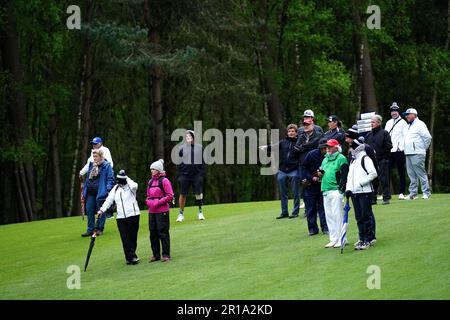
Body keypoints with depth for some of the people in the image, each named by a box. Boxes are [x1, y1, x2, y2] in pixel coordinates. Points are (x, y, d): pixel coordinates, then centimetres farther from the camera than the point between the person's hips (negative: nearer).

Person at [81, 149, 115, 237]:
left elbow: (110, 179, -10)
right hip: (90, 193, 7)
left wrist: (108, 190, -20)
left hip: (100, 193, -7)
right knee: (89, 210, 6)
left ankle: (100, 229, 13)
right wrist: (85, 190, 17)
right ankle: (90, 230, 13)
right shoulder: (91, 165, 15)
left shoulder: (106, 166, -7)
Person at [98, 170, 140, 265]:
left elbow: (134, 186, -26)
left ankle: (130, 257, 11)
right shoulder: (115, 189, 13)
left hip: (133, 215, -4)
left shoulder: (130, 186, -1)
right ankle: (132, 257, -3)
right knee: (125, 238, -4)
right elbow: (109, 200, 12)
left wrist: (127, 178, -10)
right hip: (120, 217, 4)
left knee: (132, 237, 0)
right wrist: (102, 210, 1)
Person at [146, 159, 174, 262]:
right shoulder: (151, 181, 16)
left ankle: (166, 255, 1)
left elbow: (170, 196, -10)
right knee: (153, 233, 8)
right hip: (152, 211, 7)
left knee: (163, 232, -4)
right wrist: (148, 202, 3)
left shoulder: (164, 180, -6)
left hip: (162, 210, -7)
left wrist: (158, 202, -15)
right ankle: (156, 255, 16)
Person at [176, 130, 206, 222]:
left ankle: (200, 212, 12)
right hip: (185, 175, 0)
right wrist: (179, 174, 1)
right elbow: (178, 162, 8)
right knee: (183, 194, 1)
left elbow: (203, 162, 7)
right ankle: (181, 214, 8)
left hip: (197, 174, 0)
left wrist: (202, 173, -1)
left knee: (198, 193, -1)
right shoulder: (182, 148, 5)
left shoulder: (200, 148, 5)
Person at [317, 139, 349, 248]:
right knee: (329, 216, 7)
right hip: (325, 191, 8)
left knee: (336, 215, -10)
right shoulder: (325, 159, 20)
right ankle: (333, 240, 12)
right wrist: (320, 173, 5)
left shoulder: (341, 158, -4)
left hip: (336, 191, -8)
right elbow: (322, 173, 29)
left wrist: (341, 189, -18)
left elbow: (344, 175, -11)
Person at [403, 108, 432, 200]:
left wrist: (424, 148, -7)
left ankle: (426, 193, -6)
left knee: (421, 174, -8)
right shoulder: (409, 126, 21)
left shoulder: (419, 124, -6)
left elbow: (428, 137, -13)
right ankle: (413, 193, 12)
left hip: (417, 154, -9)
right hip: (408, 154, 9)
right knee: (412, 175, 9)